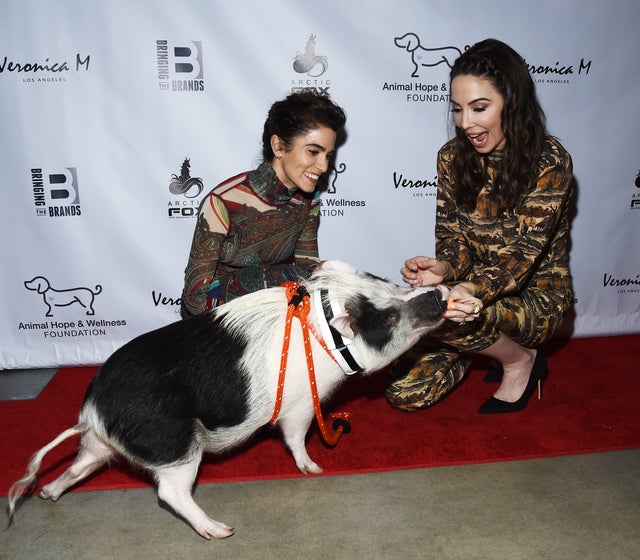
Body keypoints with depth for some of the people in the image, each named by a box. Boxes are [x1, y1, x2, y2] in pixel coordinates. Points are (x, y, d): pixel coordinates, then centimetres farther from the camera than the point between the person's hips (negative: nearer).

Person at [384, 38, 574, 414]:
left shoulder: (550, 161, -17)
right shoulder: (452, 158, -3)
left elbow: (522, 252, -23)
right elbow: (452, 235, -3)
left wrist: (472, 289, -42)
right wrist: (444, 267, -27)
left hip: (537, 295, -4)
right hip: (475, 290, 5)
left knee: (442, 313, -35)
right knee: (403, 392, -10)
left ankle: (522, 360, -4)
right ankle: (475, 343, 18)